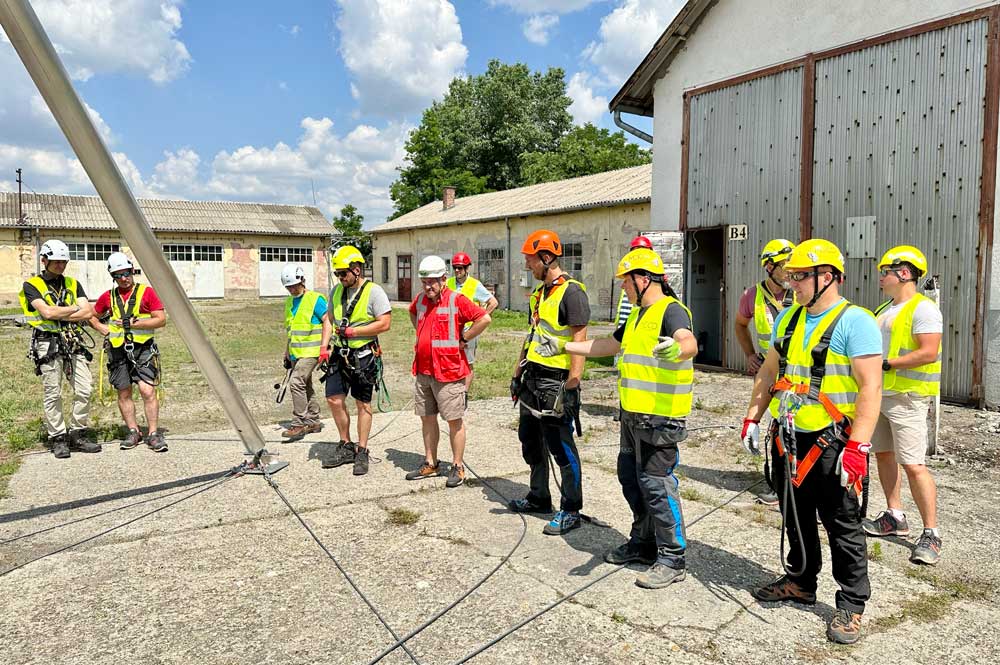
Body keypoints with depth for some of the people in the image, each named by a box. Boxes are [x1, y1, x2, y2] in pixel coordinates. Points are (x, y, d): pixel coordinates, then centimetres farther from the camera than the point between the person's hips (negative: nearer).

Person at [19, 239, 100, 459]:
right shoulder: (32, 285, 2)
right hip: (48, 343, -4)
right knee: (52, 394, 1)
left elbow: (88, 313, 1)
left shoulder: (73, 284, 14)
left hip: (73, 342, 4)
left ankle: (77, 436, 10)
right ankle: (57, 439, 10)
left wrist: (59, 315, -8)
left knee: (84, 390, -1)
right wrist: (74, 308, -1)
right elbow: (47, 312, -13)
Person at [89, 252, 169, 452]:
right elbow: (92, 317, 25)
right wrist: (104, 329, 5)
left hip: (143, 348, -4)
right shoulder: (108, 297, 11)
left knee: (147, 390, -11)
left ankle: (153, 434, -4)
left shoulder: (146, 292, 0)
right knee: (124, 393, 9)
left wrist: (134, 323, -12)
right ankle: (133, 432, 21)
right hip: (118, 350, 4)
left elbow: (161, 320, -6)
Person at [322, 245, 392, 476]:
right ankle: (346, 447, 22)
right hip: (340, 353, 6)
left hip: (364, 355, -6)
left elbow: (385, 323, -16)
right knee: (334, 399, 4)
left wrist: (352, 331, -17)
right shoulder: (336, 291, 9)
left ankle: (362, 452, 16)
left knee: (363, 404, 4)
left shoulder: (374, 291, -10)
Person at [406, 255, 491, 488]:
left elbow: (484, 318, -17)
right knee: (427, 418, 14)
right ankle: (430, 464, 26)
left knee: (454, 420, 2)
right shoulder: (420, 300, 9)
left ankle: (458, 467, 13)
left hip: (449, 372, -7)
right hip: (422, 371, 7)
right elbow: (412, 314, 32)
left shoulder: (457, 300, -11)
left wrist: (463, 340, -11)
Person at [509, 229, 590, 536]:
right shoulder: (539, 292, 15)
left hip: (555, 381, -9)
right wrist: (517, 373, 20)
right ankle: (539, 497, 33)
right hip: (532, 378, 9)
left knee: (561, 447, -1)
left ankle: (571, 510, 12)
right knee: (530, 441, 17)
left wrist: (571, 385, -22)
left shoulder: (571, 292, -14)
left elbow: (579, 341, -19)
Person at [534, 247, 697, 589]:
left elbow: (690, 343, -35)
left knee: (655, 484, -4)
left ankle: (672, 560, 10)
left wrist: (678, 349, -59)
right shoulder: (638, 314, 17)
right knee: (630, 477, 18)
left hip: (660, 417, -10)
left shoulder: (671, 310, -15)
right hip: (633, 415, 10)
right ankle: (643, 542, 35)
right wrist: (562, 346, 28)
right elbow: (607, 345, 26)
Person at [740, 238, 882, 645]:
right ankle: (800, 582, 37)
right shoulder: (788, 318, 9)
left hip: (832, 444, -7)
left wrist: (857, 448, -24)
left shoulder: (855, 322, -13)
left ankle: (852, 604, 21)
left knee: (843, 527, 6)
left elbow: (871, 387, -19)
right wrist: (752, 418, 13)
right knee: (795, 518, 19)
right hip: (787, 440, 7)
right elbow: (769, 371, 17)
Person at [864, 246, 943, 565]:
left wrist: (885, 364, -22)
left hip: (907, 397, -9)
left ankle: (931, 534, 0)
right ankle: (894, 517, 27)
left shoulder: (923, 309, -13)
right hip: (879, 393, 9)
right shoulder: (885, 309, 15)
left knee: (913, 465, -9)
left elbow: (929, 353, -22)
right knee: (883, 454, 15)